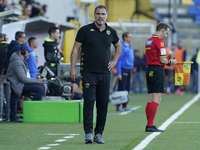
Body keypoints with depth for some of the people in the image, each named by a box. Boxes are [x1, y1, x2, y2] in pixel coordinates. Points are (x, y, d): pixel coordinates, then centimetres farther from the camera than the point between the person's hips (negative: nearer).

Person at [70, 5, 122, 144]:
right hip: (88, 72, -4)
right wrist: (73, 68, -7)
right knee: (89, 101, -11)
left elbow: (119, 46, 28)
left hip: (104, 73, 4)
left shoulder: (111, 32, 9)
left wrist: (114, 61, 14)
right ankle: (88, 133, -11)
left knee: (103, 104, 3)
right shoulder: (85, 30, -2)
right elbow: (75, 49, 0)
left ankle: (99, 134, 10)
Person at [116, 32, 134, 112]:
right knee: (121, 88, -6)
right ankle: (118, 106, -3)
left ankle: (125, 106, 15)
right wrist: (119, 73, -18)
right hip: (123, 69, -9)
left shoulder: (129, 47, 16)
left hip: (128, 70, 9)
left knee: (127, 89, 10)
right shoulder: (122, 47, -11)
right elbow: (118, 60, -14)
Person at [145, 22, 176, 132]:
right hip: (158, 70, -9)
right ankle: (150, 125, -11)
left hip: (149, 69, 9)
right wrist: (170, 62, 4)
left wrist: (167, 61, 18)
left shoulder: (149, 41, 16)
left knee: (151, 99, 9)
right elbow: (162, 60, -15)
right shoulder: (159, 41, -11)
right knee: (156, 99, -8)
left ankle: (149, 125, 8)